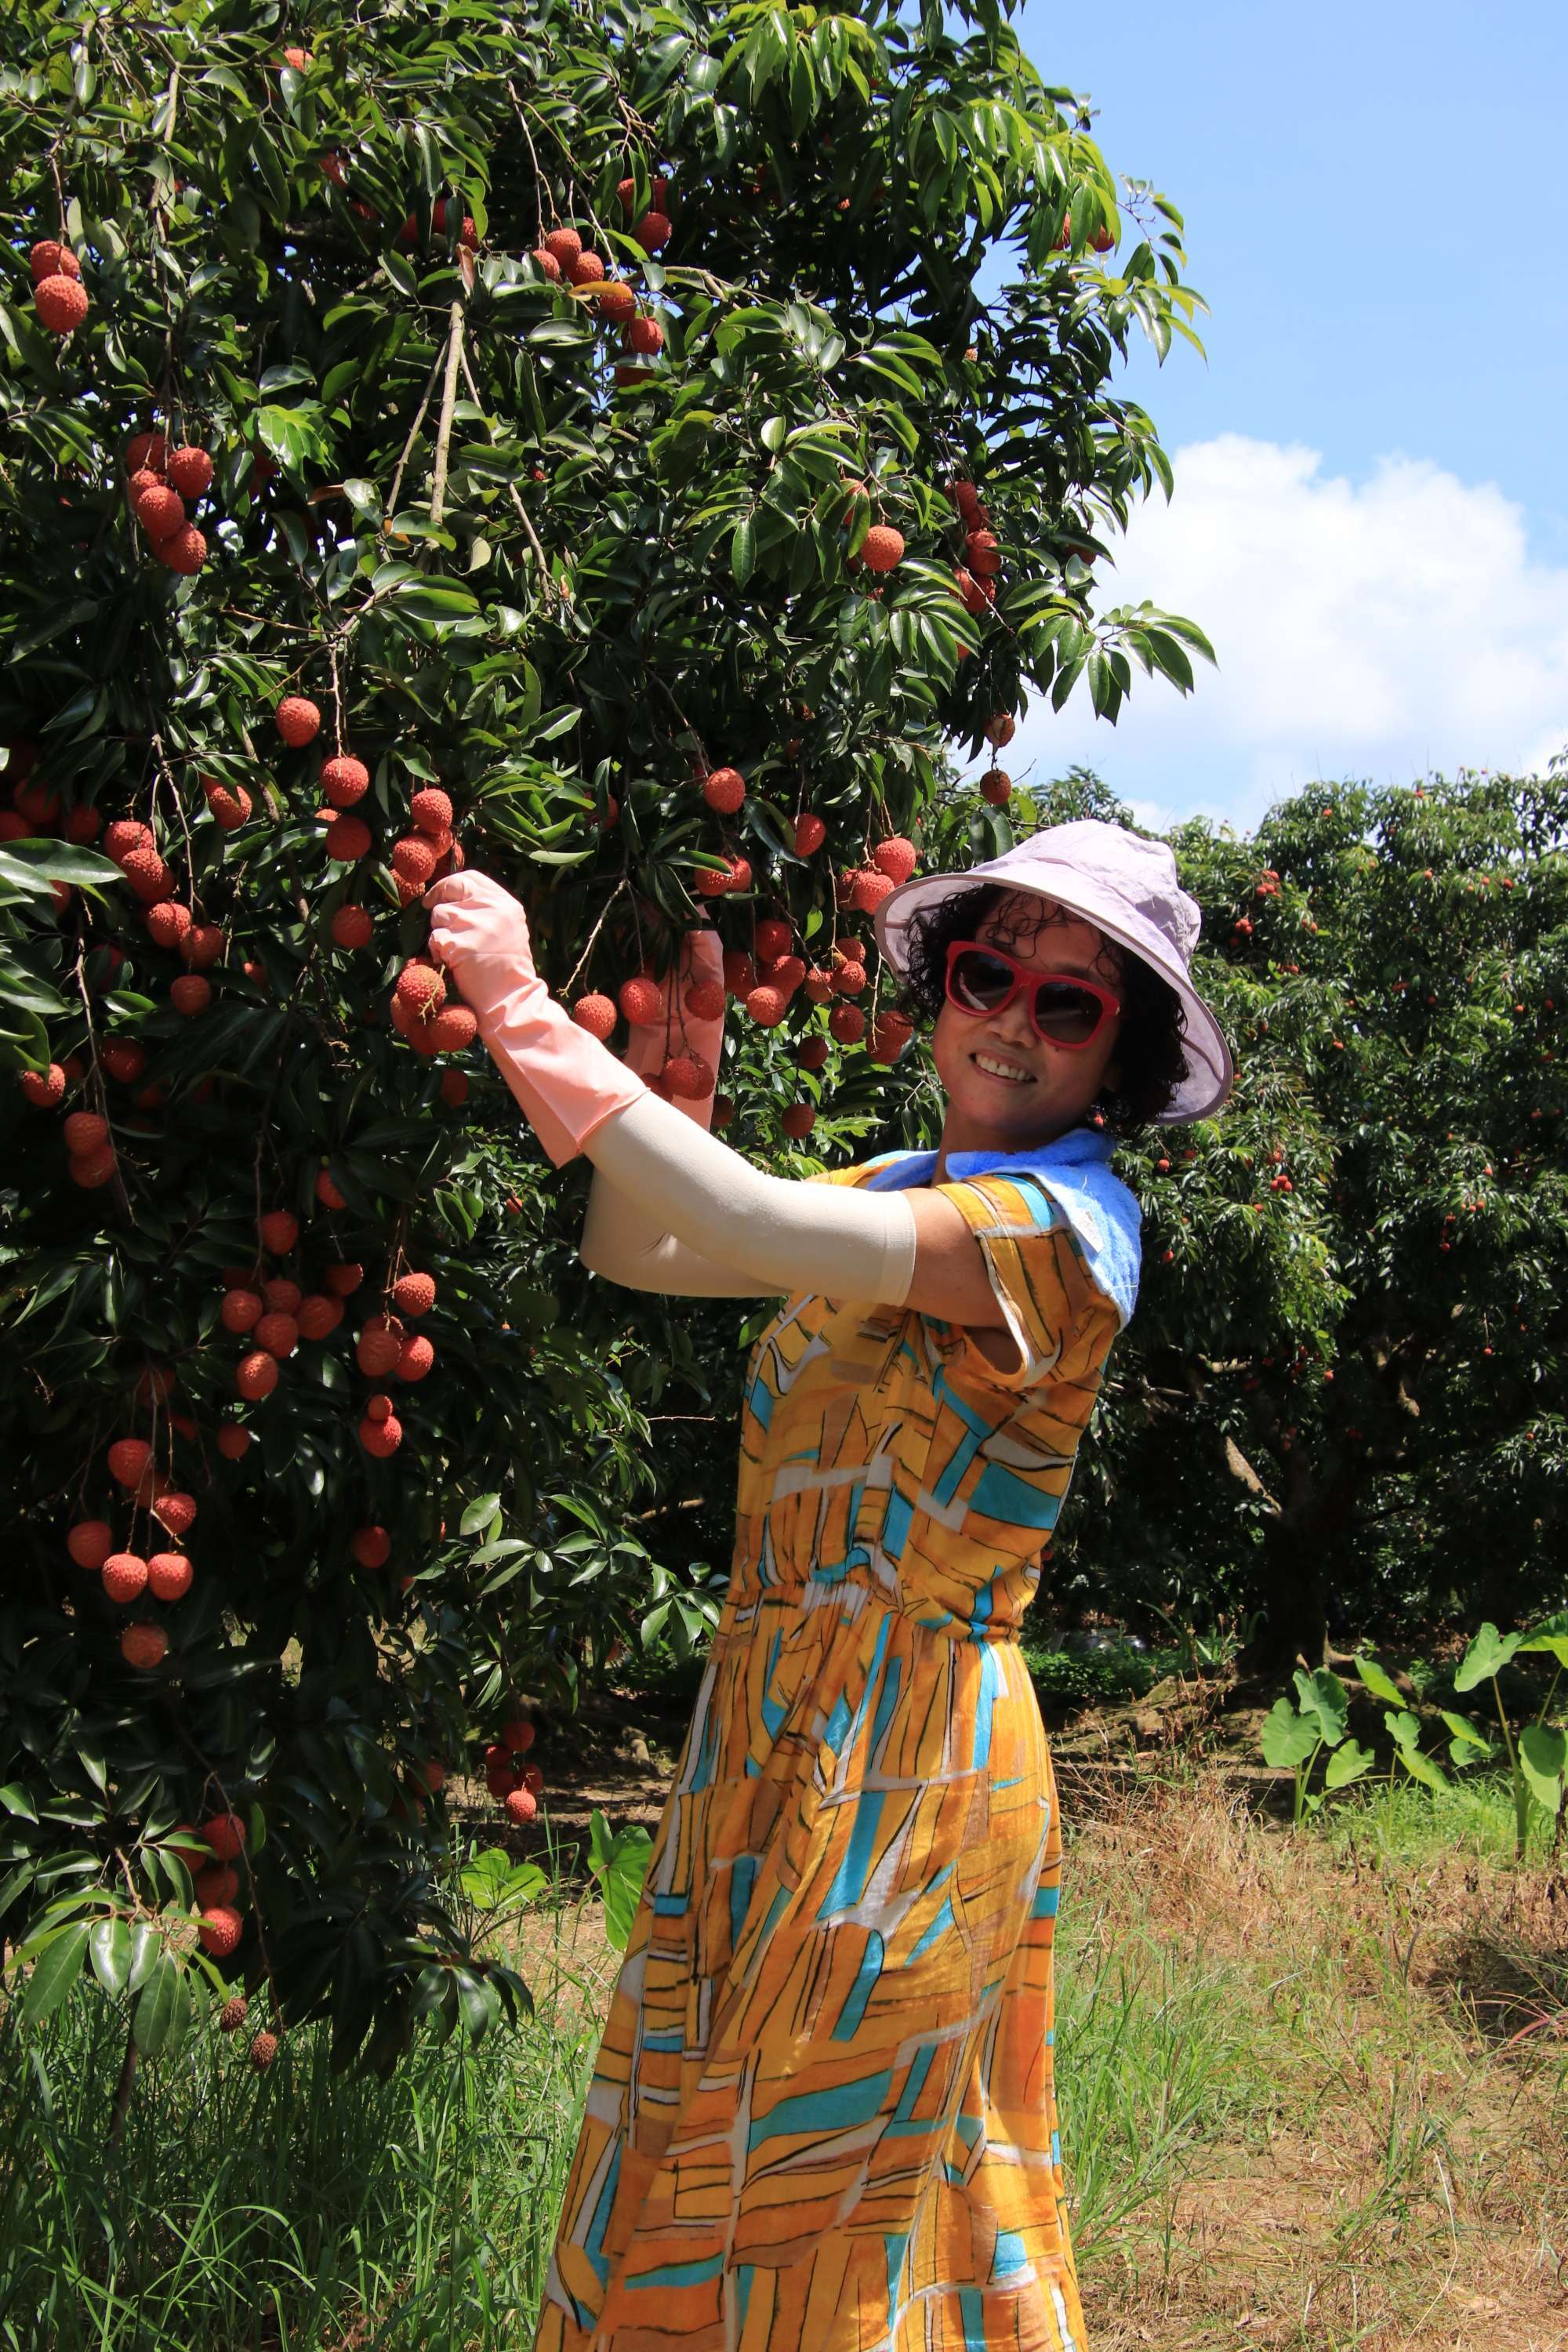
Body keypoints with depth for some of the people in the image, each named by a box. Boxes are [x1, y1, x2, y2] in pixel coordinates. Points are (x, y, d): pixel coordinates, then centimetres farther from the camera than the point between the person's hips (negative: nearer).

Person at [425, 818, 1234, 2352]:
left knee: (785, 2183, 3)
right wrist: (677, 1028, -3)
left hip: (891, 1761, -8)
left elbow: (744, 1221, -28)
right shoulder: (910, 1190, 11)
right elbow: (635, 1247, 8)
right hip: (793, 1723, 8)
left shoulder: (1053, 1221, -17)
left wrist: (523, 1005, -25)